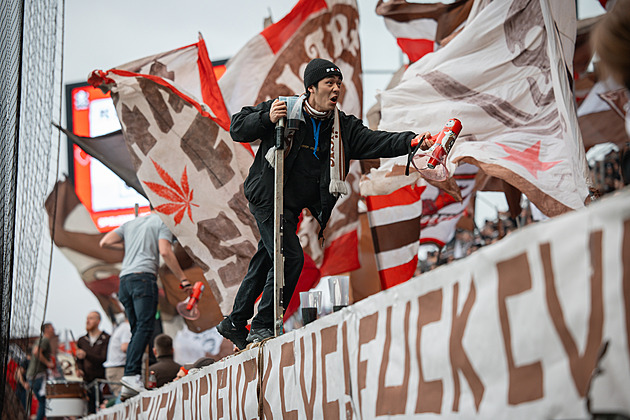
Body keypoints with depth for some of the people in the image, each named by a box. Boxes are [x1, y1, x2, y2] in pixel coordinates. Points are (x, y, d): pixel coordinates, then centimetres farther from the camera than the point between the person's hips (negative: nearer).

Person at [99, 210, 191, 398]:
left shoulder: (130, 223, 26)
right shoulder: (162, 223, 7)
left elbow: (104, 242, 18)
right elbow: (165, 252, -8)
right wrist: (183, 279, -6)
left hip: (124, 279, 7)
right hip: (144, 276, -7)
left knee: (137, 330, 6)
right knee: (144, 327, -14)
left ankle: (128, 386, -2)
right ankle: (131, 374, -30)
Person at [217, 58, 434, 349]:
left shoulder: (343, 126, 0)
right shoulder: (283, 109, -11)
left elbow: (375, 142, -12)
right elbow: (237, 128, -9)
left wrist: (412, 141, -28)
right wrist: (267, 119, -28)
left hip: (293, 206, 7)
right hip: (267, 197, -6)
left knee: (265, 262, 15)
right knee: (291, 257, -16)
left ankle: (234, 324, 29)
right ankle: (262, 326, -4)